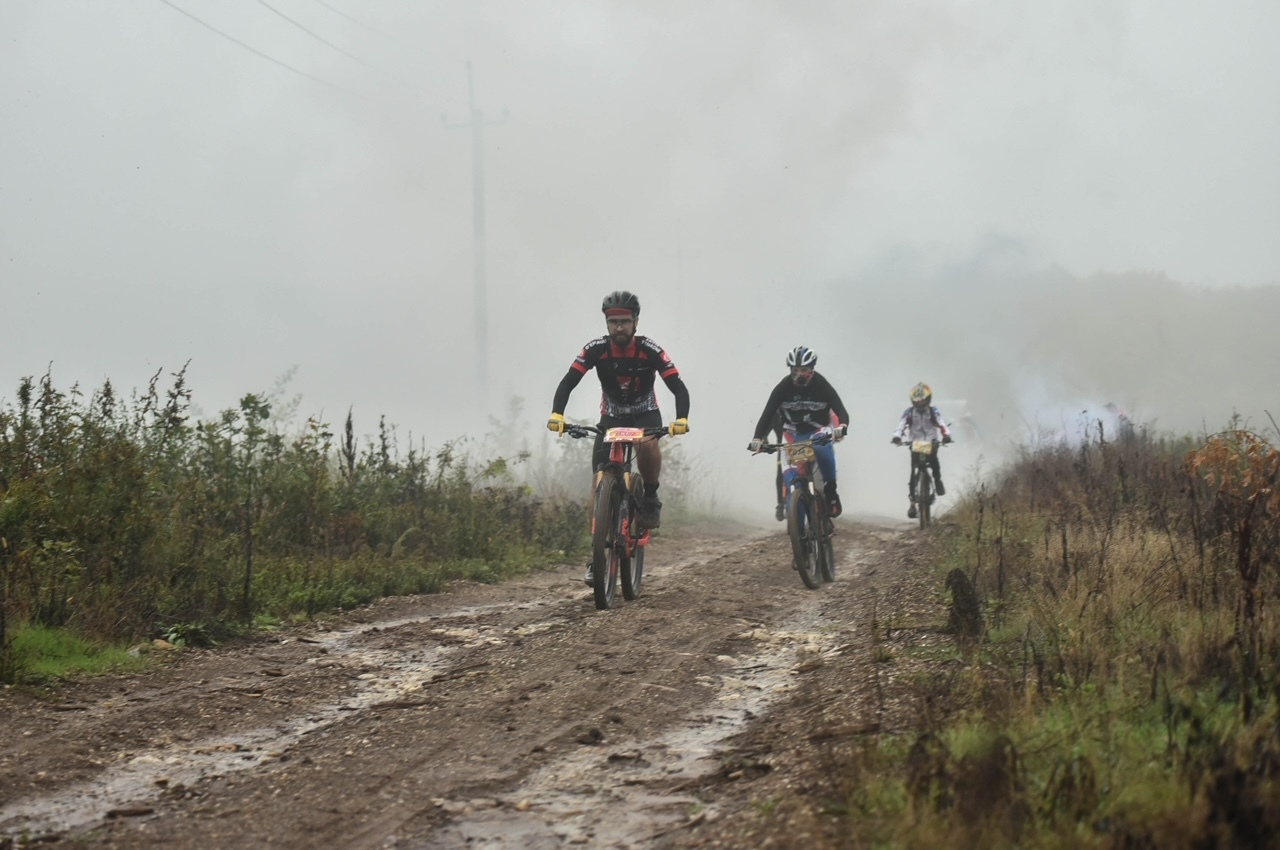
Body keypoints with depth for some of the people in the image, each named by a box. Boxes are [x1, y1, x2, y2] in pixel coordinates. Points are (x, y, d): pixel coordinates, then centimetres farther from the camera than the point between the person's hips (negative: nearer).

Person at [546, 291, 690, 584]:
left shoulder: (650, 351, -23)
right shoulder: (596, 349, -19)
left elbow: (678, 387, -26)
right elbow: (568, 383, -23)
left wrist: (681, 419, -45)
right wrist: (557, 414, -41)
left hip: (645, 414, -2)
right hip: (611, 417, 2)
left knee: (647, 444, -38)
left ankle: (651, 498, -11)